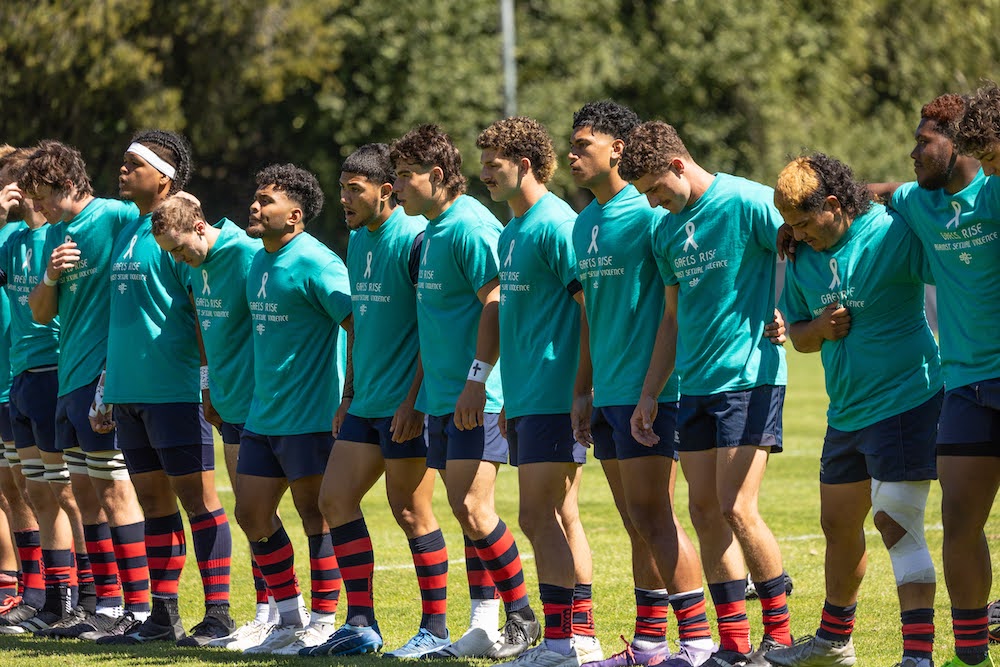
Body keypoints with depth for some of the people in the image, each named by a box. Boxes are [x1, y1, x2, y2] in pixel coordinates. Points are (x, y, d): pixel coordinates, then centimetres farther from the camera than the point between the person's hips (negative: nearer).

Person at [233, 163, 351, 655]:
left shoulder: (314, 263, -15)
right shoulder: (258, 263, 12)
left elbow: (360, 325, -17)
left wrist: (349, 393, -17)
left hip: (310, 414, -9)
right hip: (263, 414, 9)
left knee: (317, 515, -2)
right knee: (252, 513, 9)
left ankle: (322, 624, 6)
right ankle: (290, 620, 20)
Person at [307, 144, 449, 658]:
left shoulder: (415, 239, -13)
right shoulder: (357, 240, 13)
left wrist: (414, 399, -19)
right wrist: (350, 396, 20)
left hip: (405, 405, -9)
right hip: (367, 404, 9)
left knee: (410, 511, -5)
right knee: (335, 499, 6)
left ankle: (435, 629, 4)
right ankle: (361, 624, 11)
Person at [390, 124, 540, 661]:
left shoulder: (469, 226, -14)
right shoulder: (432, 231, 16)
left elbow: (496, 303, -20)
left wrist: (477, 379, -23)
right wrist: (416, 396, 23)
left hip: (475, 400, -10)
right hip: (442, 399, 10)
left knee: (473, 508, -13)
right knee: (465, 512, 9)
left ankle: (522, 618, -2)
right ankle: (483, 630, 11)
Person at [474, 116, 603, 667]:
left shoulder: (555, 225, -13)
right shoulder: (511, 232, 16)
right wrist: (510, 398, 22)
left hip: (554, 399, -10)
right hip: (527, 398, 10)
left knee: (538, 516, -10)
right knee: (558, 518, 9)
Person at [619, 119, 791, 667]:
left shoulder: (748, 202, -9)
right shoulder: (667, 232, 14)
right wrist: (648, 394, 20)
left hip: (749, 377, -8)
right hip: (695, 386, 8)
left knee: (737, 509, -12)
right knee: (705, 512, 4)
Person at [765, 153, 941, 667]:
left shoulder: (893, 233, -15)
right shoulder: (803, 258, 7)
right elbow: (798, 335, 17)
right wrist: (818, 330, -6)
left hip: (904, 399, -8)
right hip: (846, 411, 8)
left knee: (896, 522, -15)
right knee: (839, 525, 17)